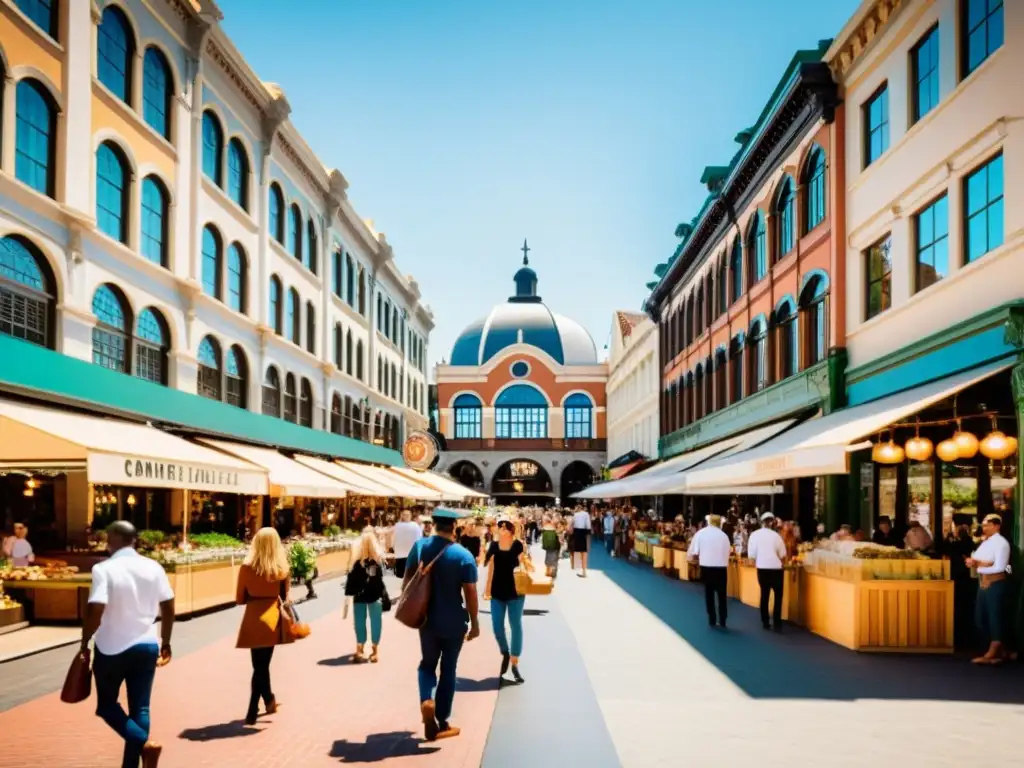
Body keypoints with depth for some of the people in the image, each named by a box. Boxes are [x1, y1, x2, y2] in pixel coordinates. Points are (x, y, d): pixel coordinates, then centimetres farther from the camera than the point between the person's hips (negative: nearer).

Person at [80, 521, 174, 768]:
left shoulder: (104, 569, -13)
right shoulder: (154, 568, 1)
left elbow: (95, 611, -20)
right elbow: (168, 608, 4)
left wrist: (85, 642, -5)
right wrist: (166, 642, 15)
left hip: (112, 648, -3)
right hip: (146, 646, 4)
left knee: (107, 704, 15)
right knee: (140, 708, 11)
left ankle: (144, 743, -6)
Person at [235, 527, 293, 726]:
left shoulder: (247, 568, -6)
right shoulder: (282, 569, -3)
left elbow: (240, 599, 2)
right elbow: (284, 597, 7)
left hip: (254, 619, -2)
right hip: (273, 618, 2)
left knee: (259, 665, 7)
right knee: (262, 664, 11)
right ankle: (252, 712, 16)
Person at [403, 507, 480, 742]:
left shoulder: (419, 547, -5)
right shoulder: (463, 556, -16)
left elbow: (407, 581, 2)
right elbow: (470, 593, -13)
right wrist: (475, 623, -1)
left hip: (426, 619, 3)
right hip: (453, 622, -2)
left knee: (427, 664, 20)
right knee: (448, 670, 11)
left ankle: (426, 700, -8)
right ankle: (442, 723, 17)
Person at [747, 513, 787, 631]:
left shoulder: (754, 534, -3)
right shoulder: (775, 535, -6)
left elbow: (751, 554, -2)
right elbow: (782, 555, -3)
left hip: (762, 568, 2)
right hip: (775, 568, -2)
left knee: (764, 594, 14)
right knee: (778, 595, 8)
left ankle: (765, 622, 17)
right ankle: (777, 623, 3)